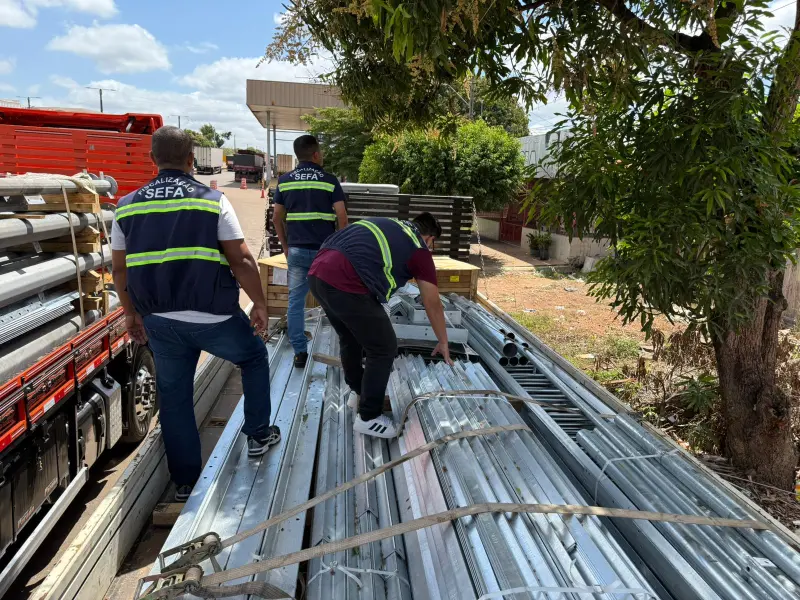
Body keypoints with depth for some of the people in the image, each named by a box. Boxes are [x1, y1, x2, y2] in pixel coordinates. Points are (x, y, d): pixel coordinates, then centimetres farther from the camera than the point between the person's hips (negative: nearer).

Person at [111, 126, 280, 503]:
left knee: (174, 399, 16)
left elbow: (119, 269, 11)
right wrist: (260, 304, 0)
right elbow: (241, 260, -11)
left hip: (160, 321, 4)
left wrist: (131, 313, 23)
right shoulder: (213, 201, -6)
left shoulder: (128, 207, 6)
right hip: (213, 317, -3)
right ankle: (258, 435, 30)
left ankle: (185, 483, 26)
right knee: (254, 358, 24)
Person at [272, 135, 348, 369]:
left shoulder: (284, 181, 6)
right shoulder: (329, 180, -2)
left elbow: (277, 218, 8)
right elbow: (342, 218, -6)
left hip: (296, 249, 2)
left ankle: (300, 352, 6)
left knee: (296, 301, 7)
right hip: (325, 250, -2)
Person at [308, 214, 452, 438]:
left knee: (350, 339, 28)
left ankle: (358, 392, 47)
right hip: (345, 284, -8)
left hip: (318, 273, 8)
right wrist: (443, 342, 30)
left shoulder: (388, 225, 28)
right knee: (383, 349, 8)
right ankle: (368, 417, 19)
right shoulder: (419, 249, 10)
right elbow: (433, 305, 16)